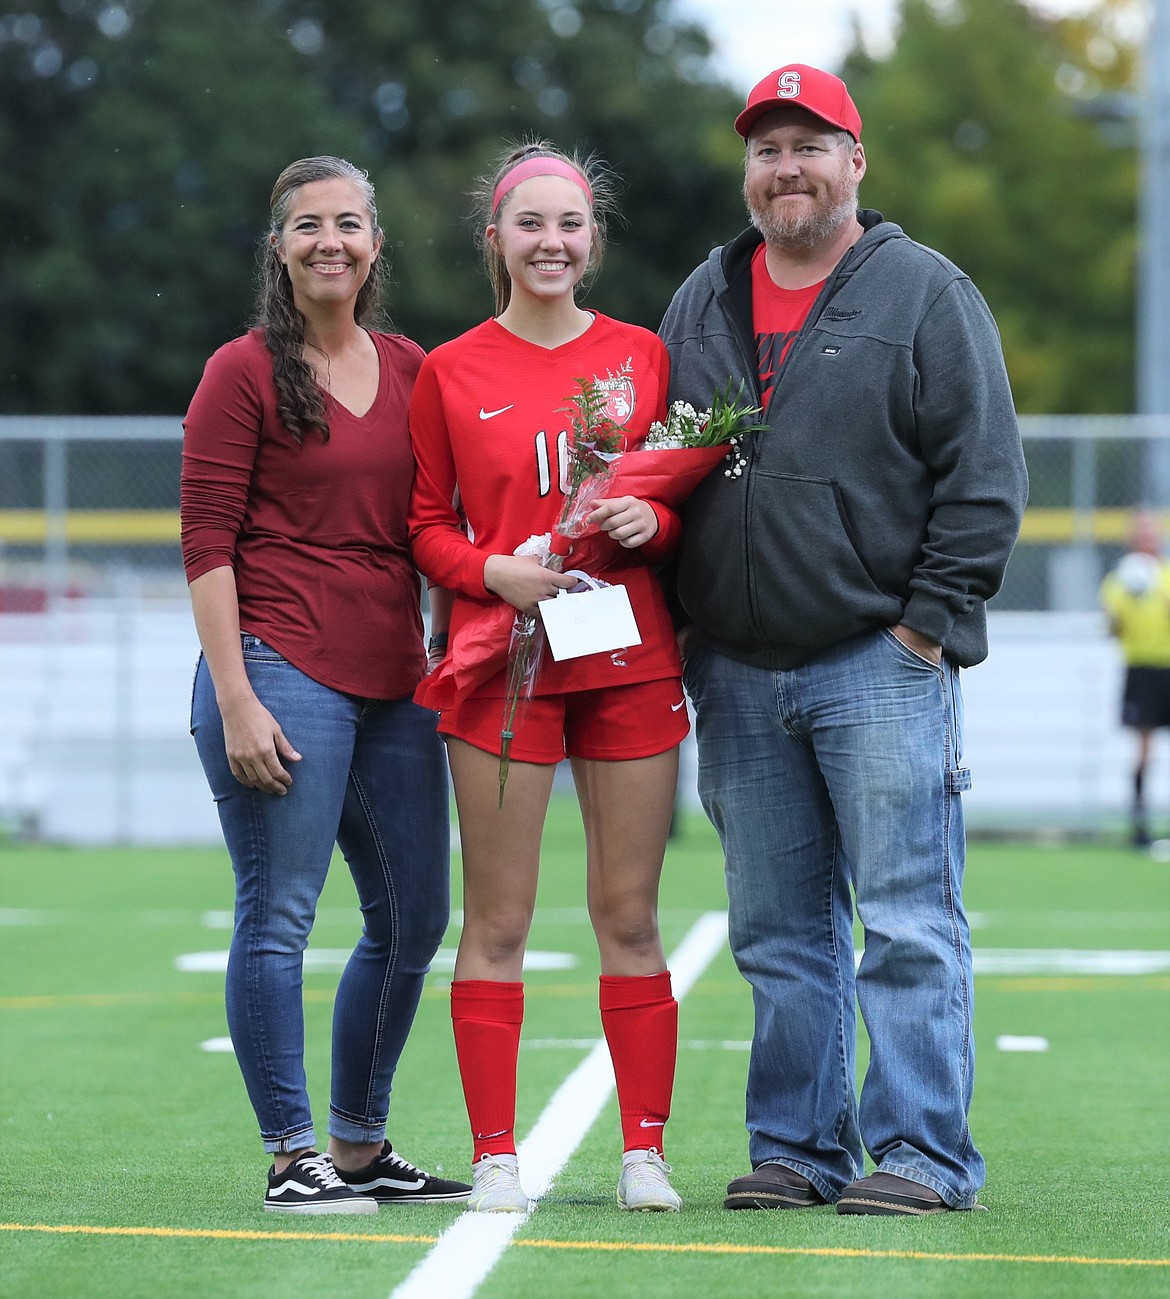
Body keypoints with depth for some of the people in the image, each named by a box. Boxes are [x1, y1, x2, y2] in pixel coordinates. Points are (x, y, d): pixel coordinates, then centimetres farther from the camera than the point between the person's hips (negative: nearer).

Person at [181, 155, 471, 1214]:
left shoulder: (410, 370, 13)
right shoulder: (244, 372, -3)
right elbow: (207, 543, -6)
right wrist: (235, 699, -14)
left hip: (393, 683, 6)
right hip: (283, 671, -6)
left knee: (413, 919, 9)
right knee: (279, 916, -5)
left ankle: (361, 1146, 22)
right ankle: (292, 1156, 2)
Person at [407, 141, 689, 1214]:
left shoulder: (642, 355, 9)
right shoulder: (451, 373, 6)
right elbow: (427, 524, 8)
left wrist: (649, 521, -8)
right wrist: (493, 571, -10)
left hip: (632, 666, 1)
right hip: (502, 663, -1)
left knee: (630, 912, 3)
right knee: (497, 919, -2)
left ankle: (645, 1154, 9)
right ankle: (495, 1155, 3)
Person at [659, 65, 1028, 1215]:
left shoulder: (926, 295, 0)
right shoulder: (701, 304, 15)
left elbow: (983, 477, -4)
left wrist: (930, 619, -10)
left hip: (882, 664, -5)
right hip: (736, 676, 5)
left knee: (909, 925, -6)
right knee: (778, 933, 9)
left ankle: (923, 1154, -3)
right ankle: (797, 1148, 15)